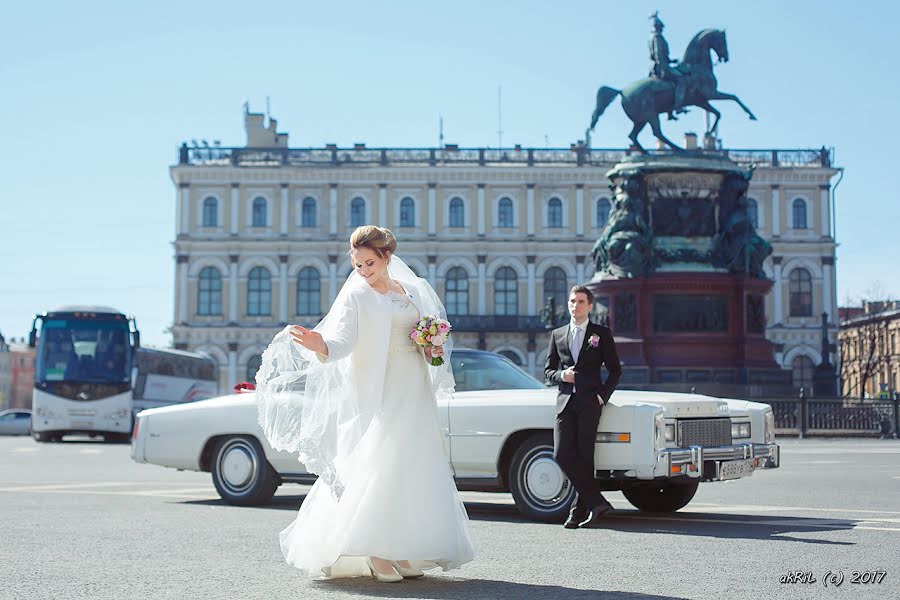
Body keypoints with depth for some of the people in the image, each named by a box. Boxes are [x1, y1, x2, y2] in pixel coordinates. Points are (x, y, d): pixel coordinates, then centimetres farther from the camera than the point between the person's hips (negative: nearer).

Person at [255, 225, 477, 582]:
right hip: (380, 394, -6)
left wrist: (433, 351, 2)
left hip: (416, 393, 6)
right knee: (380, 468, -13)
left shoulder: (411, 290, 13)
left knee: (412, 469, 5)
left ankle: (402, 554, 12)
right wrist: (320, 347, -39)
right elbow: (341, 339, -18)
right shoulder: (356, 296, -4)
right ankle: (377, 555, -8)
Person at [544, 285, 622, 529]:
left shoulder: (602, 334, 7)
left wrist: (603, 396, -5)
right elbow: (548, 370, 17)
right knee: (562, 455, -10)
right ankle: (596, 501, -3)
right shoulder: (557, 335, 14)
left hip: (590, 402, -3)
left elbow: (615, 370, 8)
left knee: (584, 457, -5)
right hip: (565, 401, 3)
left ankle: (580, 509, 3)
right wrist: (561, 375, -5)